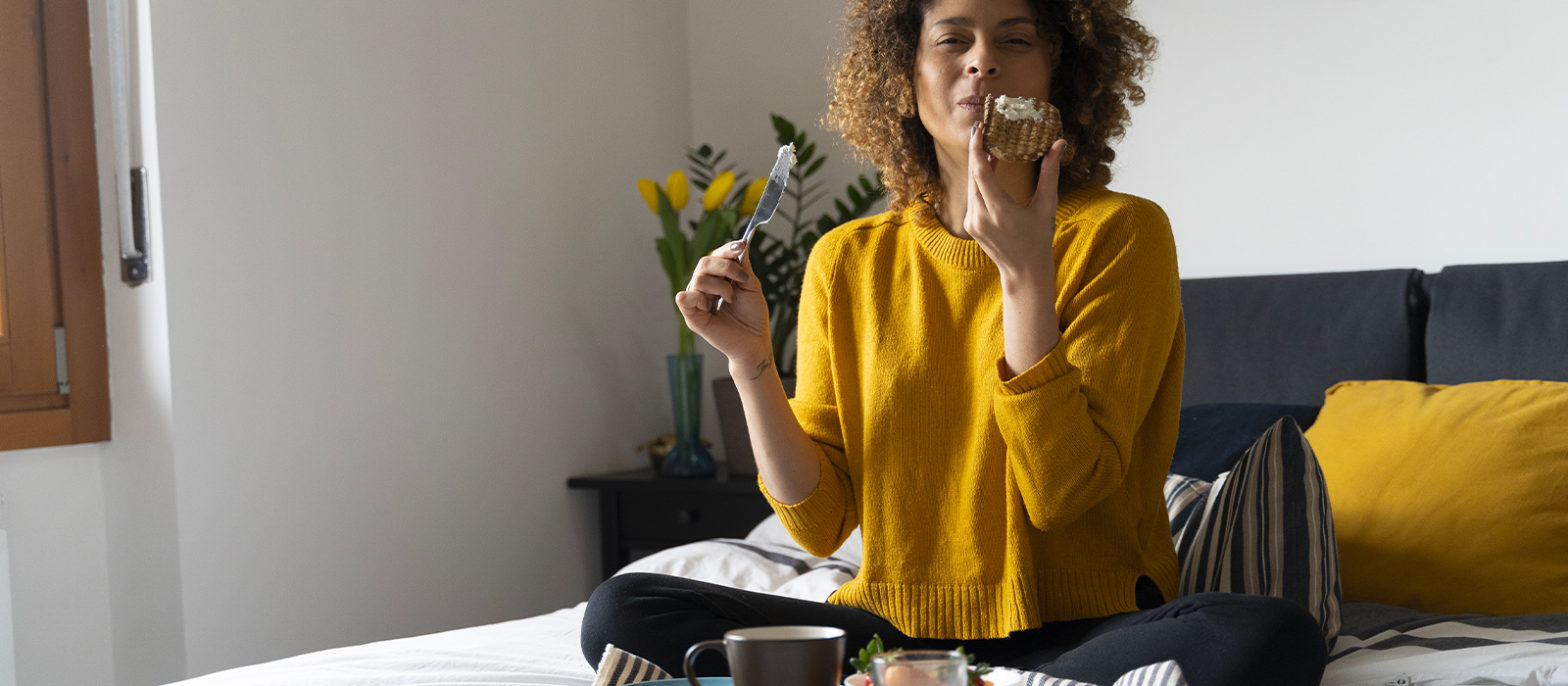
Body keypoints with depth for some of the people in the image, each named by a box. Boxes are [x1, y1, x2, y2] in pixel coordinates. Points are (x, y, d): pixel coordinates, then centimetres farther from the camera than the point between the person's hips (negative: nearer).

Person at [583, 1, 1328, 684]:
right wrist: (750, 358, -7)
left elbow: (1060, 491, -13)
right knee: (622, 610, -18)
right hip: (894, 625, 2)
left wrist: (1024, 270, -17)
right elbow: (819, 521, 4)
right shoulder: (847, 262, 7)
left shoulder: (1122, 233, -2)